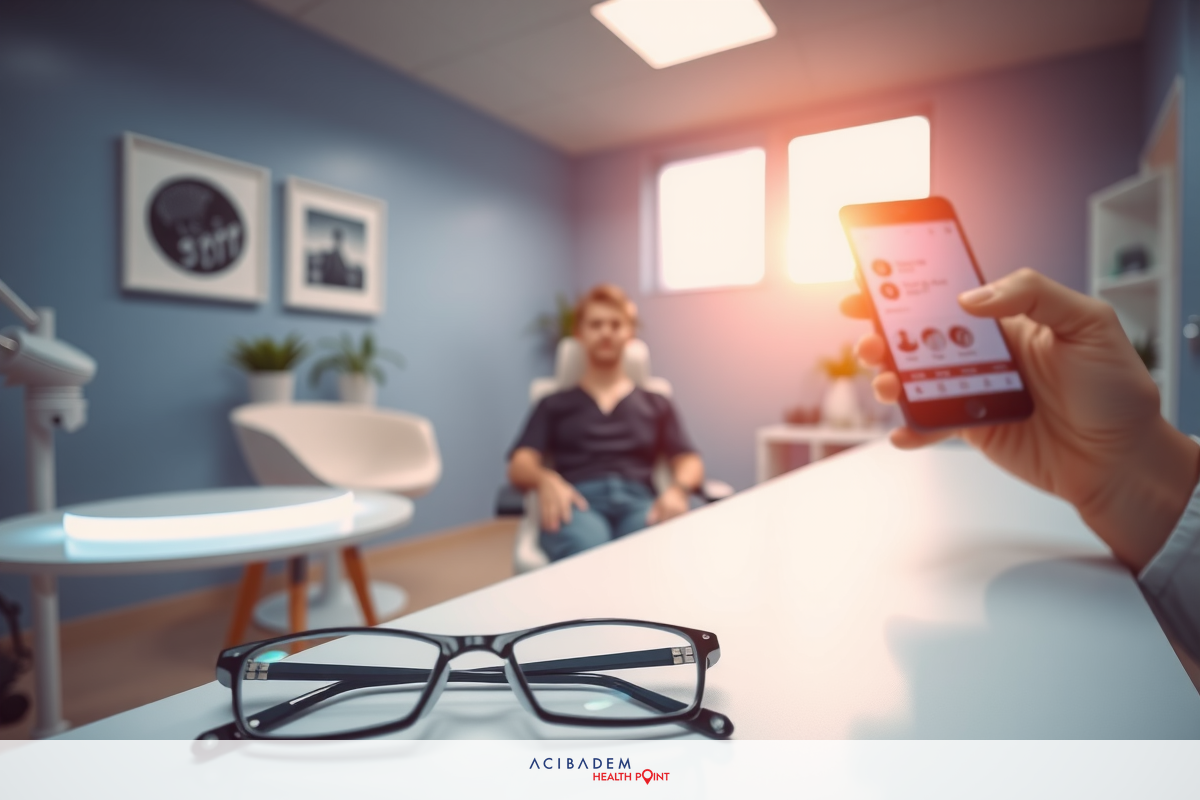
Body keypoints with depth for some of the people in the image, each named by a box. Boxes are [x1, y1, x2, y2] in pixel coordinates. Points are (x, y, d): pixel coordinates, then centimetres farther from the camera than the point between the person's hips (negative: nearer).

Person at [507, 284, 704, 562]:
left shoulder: (656, 404, 28)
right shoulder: (554, 404, 24)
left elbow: (690, 462, 15)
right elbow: (520, 465, 11)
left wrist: (678, 487, -11)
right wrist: (545, 480, -15)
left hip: (637, 500, 1)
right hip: (578, 501, 0)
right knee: (586, 550, -39)